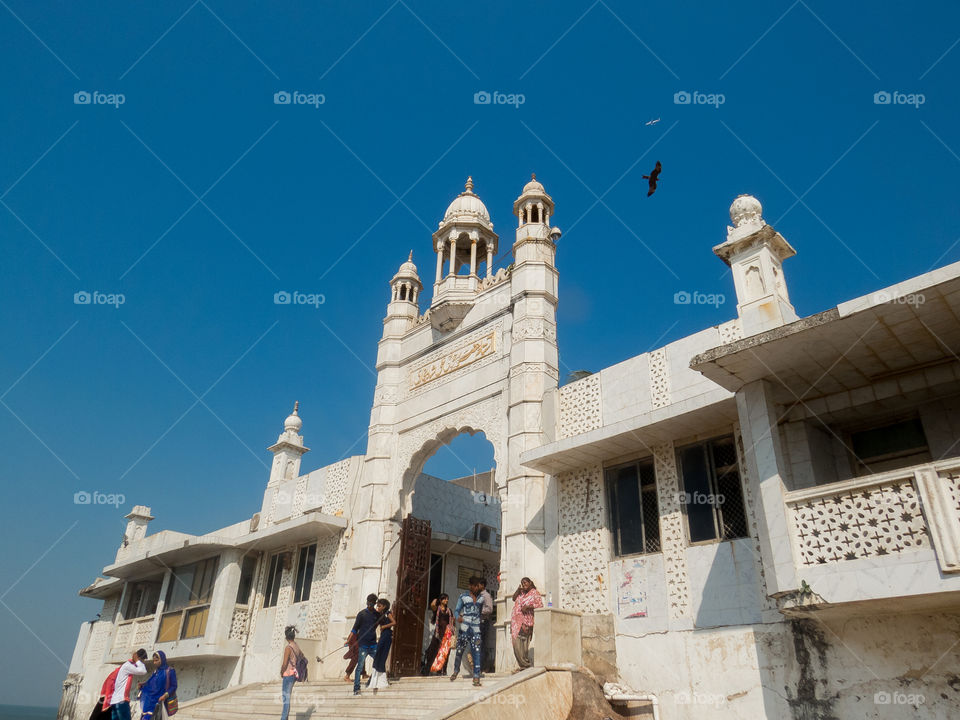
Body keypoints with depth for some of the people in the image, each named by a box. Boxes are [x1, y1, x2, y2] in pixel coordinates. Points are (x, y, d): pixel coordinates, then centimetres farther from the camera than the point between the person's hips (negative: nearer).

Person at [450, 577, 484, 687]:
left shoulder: (481, 598, 12)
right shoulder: (463, 597, 2)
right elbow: (456, 610, 0)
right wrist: (458, 617, -21)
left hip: (476, 628, 2)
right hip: (464, 628, -2)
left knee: (476, 653, -8)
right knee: (459, 650, 5)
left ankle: (476, 677, -7)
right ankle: (456, 670, 30)